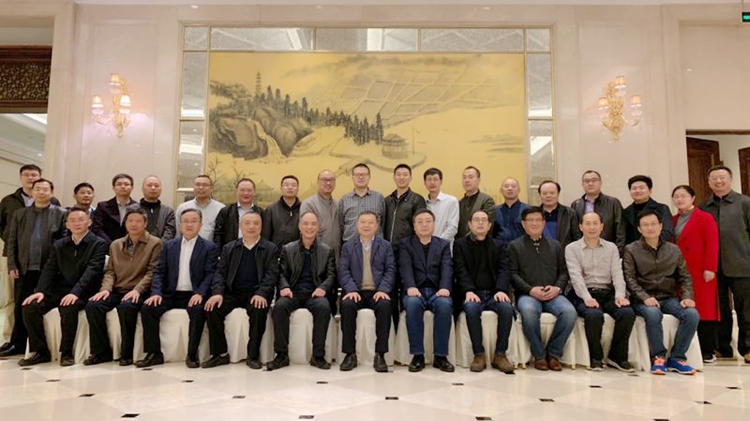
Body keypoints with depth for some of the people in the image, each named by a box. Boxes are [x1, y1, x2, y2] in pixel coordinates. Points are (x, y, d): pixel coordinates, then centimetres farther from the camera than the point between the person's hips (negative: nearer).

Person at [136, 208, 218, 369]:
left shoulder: (210, 248, 4)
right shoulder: (169, 246, 15)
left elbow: (210, 274, -5)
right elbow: (159, 271, 9)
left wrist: (200, 293, -22)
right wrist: (156, 292, -8)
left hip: (193, 296, -3)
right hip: (171, 294, 4)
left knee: (198, 310, -34)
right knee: (147, 308, -20)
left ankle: (192, 354, -20)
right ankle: (154, 353, -8)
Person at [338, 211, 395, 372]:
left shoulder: (386, 246, 14)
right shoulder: (347, 246, 14)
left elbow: (390, 270, 4)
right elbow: (344, 271, 3)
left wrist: (383, 289, -14)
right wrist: (351, 289, -16)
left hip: (377, 292, 0)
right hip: (356, 292, 1)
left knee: (385, 305, -33)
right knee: (347, 305, -32)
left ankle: (380, 354, -23)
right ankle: (350, 354, -19)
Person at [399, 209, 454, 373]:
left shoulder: (444, 244, 18)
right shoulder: (405, 244, 14)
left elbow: (447, 268, 1)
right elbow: (405, 267, -3)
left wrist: (444, 288, -19)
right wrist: (411, 287, -23)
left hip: (436, 291, 1)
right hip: (416, 291, -1)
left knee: (445, 305, -33)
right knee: (412, 304, -35)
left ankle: (440, 356, -21)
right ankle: (418, 355, -23)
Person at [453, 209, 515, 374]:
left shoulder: (498, 246, 17)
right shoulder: (460, 244, 11)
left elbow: (503, 270, 3)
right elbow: (461, 271, -2)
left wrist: (501, 290, -17)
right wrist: (469, 291, -19)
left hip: (493, 293, 2)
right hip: (472, 293, -2)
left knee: (507, 308, -30)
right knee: (472, 308, -35)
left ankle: (500, 354, -17)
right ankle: (479, 355, -23)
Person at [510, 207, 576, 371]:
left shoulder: (555, 245, 24)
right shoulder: (515, 245, 13)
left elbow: (563, 272, 16)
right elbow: (512, 274, 2)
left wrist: (557, 288, -5)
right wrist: (531, 290, -12)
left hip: (553, 294, 3)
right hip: (527, 294, -3)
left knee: (570, 312, -29)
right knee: (529, 311, -37)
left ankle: (553, 353, -9)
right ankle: (539, 355, -15)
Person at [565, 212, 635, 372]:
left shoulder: (611, 247, 17)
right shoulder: (572, 248, 7)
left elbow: (617, 273, 6)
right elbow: (576, 276, -7)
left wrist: (620, 295, -12)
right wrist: (587, 297, -21)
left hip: (607, 293, 3)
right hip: (584, 295, -3)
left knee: (627, 313, -26)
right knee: (594, 315, -34)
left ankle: (617, 357, -7)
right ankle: (596, 358, -11)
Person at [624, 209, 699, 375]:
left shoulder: (674, 250, 14)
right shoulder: (631, 250, 3)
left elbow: (685, 277, 13)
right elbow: (629, 279, -5)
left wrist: (687, 297, -5)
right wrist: (645, 297, -20)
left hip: (669, 298, 4)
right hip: (644, 300, -3)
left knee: (692, 314, -24)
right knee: (653, 314, -36)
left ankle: (676, 358, -11)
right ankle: (658, 357, -19)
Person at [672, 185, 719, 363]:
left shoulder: (705, 218, 0)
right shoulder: (673, 220, 14)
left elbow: (712, 245, -7)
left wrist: (710, 268, -14)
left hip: (700, 273, -4)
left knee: (704, 309, 0)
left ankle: (707, 351, 7)